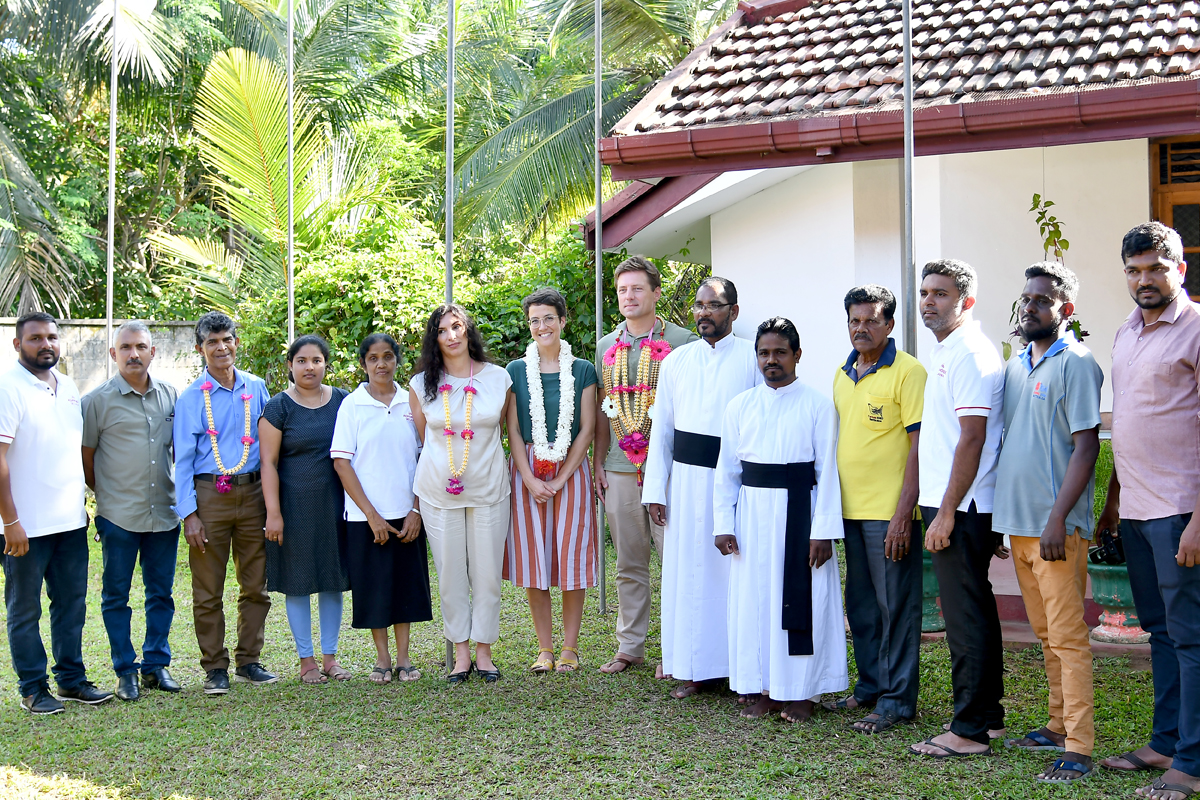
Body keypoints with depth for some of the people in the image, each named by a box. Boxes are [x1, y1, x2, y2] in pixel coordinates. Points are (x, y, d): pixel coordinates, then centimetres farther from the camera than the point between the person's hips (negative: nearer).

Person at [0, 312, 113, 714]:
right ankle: (33, 689, 16)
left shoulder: (67, 386, 11)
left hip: (70, 521, 6)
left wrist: (86, 503, 15)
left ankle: (72, 679, 23)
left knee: (71, 604, 12)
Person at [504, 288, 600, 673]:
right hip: (528, 471, 1)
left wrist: (560, 480, -8)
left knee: (570, 555, -1)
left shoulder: (582, 370, 2)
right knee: (534, 556, 2)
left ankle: (570, 648, 9)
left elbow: (587, 428, 0)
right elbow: (513, 430, 3)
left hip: (571, 470, -1)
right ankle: (545, 647, 11)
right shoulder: (516, 371, 5)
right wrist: (530, 480, -8)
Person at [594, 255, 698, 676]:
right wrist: (598, 462, 12)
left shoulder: (681, 341, -1)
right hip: (620, 469, 5)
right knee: (628, 563, 11)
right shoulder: (607, 347, 14)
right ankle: (629, 646, 21)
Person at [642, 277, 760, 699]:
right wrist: (655, 490, 6)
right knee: (689, 570, 5)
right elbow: (662, 429, 12)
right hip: (687, 478, 3)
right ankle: (698, 668, 15)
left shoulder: (753, 359, 0)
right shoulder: (676, 361, 11)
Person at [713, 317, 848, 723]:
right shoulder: (740, 406, 7)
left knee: (802, 598, 1)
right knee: (753, 598, 6)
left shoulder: (817, 406, -2)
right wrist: (723, 524, 2)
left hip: (799, 513, -3)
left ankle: (801, 691, 14)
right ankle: (764, 689, 19)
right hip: (753, 513, 3)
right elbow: (726, 470, 9)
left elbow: (828, 470, -4)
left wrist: (823, 530, -10)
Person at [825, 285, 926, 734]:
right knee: (861, 605, 14)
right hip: (851, 510, 7)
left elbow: (919, 445, -12)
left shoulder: (908, 372, -9)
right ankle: (870, 687, 27)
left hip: (890, 511, -7)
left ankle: (896, 700, 8)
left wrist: (903, 513, -18)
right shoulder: (843, 373, 14)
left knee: (895, 605, 0)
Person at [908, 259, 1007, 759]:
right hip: (948, 504, 10)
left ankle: (970, 731, 1)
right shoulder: (945, 352, 17)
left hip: (960, 509, -10)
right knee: (975, 611, 15)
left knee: (966, 617, -5)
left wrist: (946, 513, -21)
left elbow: (972, 439, -20)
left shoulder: (970, 353, -14)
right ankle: (988, 715, 25)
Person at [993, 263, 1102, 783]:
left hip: (1055, 528, -7)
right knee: (1046, 633, 15)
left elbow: (1086, 447, -14)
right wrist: (1001, 516, 15)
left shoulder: (1076, 364, -9)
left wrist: (1057, 520, -20)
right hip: (1018, 523, 8)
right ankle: (1059, 726, 26)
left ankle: (1078, 749, -1)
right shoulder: (1016, 365, 14)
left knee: (1067, 637, -5)